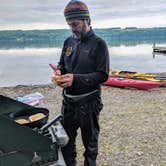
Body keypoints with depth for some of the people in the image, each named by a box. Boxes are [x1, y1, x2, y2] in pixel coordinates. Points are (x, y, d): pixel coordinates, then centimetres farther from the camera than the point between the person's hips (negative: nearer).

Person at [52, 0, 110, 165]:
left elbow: (103, 75, -16)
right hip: (68, 100, 6)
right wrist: (59, 73, -9)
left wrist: (76, 79, -27)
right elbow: (61, 64, 15)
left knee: (90, 144, 12)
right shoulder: (69, 42, 6)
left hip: (88, 102, -5)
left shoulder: (98, 44, -11)